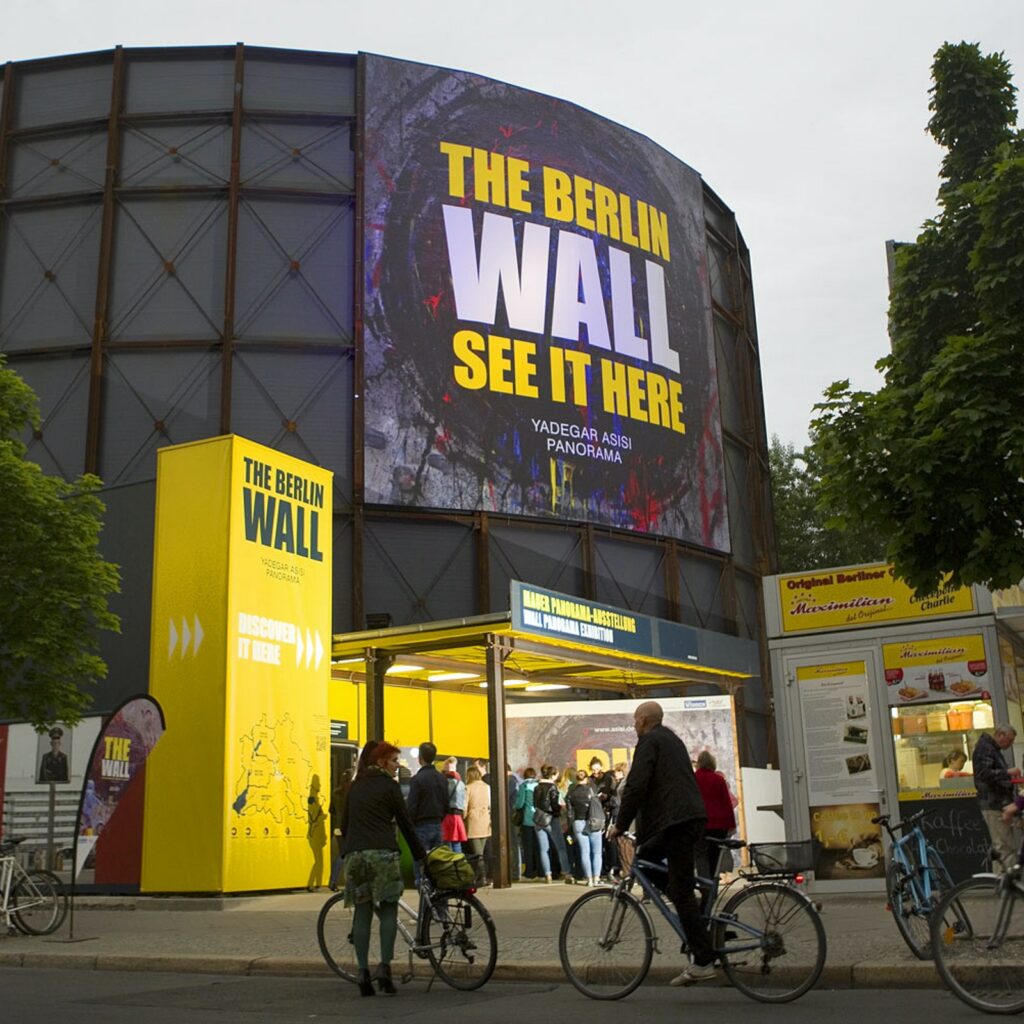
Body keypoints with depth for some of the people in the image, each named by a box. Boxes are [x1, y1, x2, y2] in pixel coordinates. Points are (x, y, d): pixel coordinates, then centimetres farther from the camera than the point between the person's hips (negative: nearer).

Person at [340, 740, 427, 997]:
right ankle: (384, 966, -5)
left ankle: (363, 971, 3)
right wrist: (420, 855, 11)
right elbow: (405, 823, 4)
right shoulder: (389, 785, 2)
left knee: (362, 911, 6)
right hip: (383, 853, -5)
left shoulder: (356, 785, 20)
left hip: (355, 853, 5)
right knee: (388, 908, 4)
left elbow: (344, 822, 23)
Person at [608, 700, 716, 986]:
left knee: (681, 892, -7)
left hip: (676, 823, -9)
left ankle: (703, 961, -5)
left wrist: (620, 824, -6)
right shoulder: (672, 739, 25)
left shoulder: (649, 741, -3)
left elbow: (636, 786, -14)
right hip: (692, 817, 9)